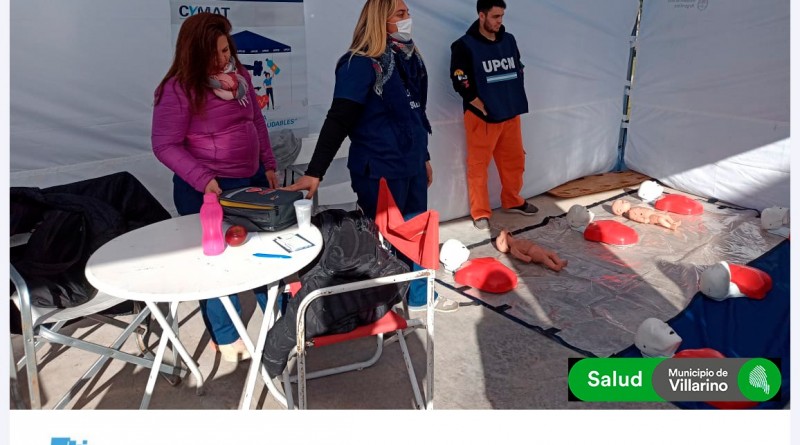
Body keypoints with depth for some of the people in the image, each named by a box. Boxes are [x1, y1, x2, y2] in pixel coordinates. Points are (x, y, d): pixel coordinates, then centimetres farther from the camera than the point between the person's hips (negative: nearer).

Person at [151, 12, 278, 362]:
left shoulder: (239, 75, 3)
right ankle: (226, 337, 26)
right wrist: (203, 179, -24)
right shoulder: (178, 89, -15)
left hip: (252, 179, 6)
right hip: (207, 189, -6)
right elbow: (165, 145, -16)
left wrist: (269, 164, 9)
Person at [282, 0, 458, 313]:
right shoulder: (361, 64, -15)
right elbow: (338, 121, -20)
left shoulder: (409, 58, 9)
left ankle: (419, 296, 37)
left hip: (411, 166, 8)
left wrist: (424, 157, 22)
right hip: (379, 171, -8)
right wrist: (314, 172, -26)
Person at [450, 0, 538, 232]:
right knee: (478, 166, 0)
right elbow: (460, 82, -14)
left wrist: (516, 102, 10)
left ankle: (513, 201, 33)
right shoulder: (465, 45, -9)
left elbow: (519, 72, 19)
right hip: (481, 117, -6)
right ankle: (480, 213, 10)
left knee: (514, 161, 15)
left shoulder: (509, 40, 8)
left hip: (511, 115, 6)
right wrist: (482, 107, -13)